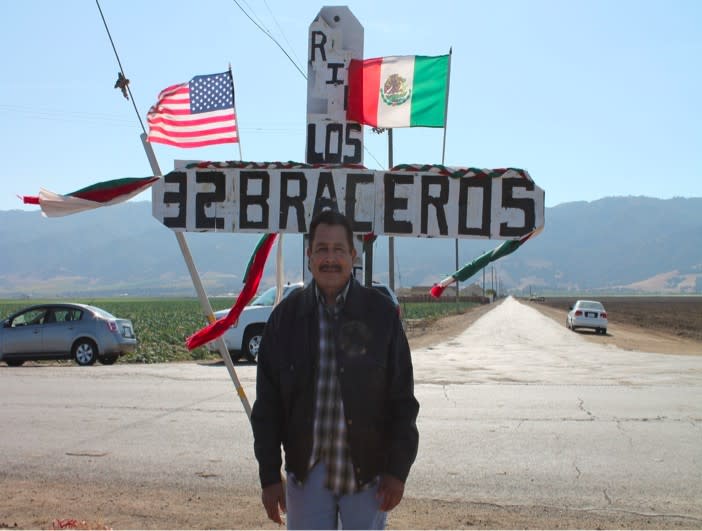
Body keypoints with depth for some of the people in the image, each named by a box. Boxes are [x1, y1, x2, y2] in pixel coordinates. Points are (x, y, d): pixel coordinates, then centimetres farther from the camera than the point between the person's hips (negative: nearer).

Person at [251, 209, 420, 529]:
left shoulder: (381, 313, -4)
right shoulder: (286, 316, 0)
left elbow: (402, 399, -1)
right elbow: (267, 404, 3)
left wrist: (398, 470, -5)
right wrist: (269, 475, 0)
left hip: (367, 469, -1)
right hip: (306, 470, 1)